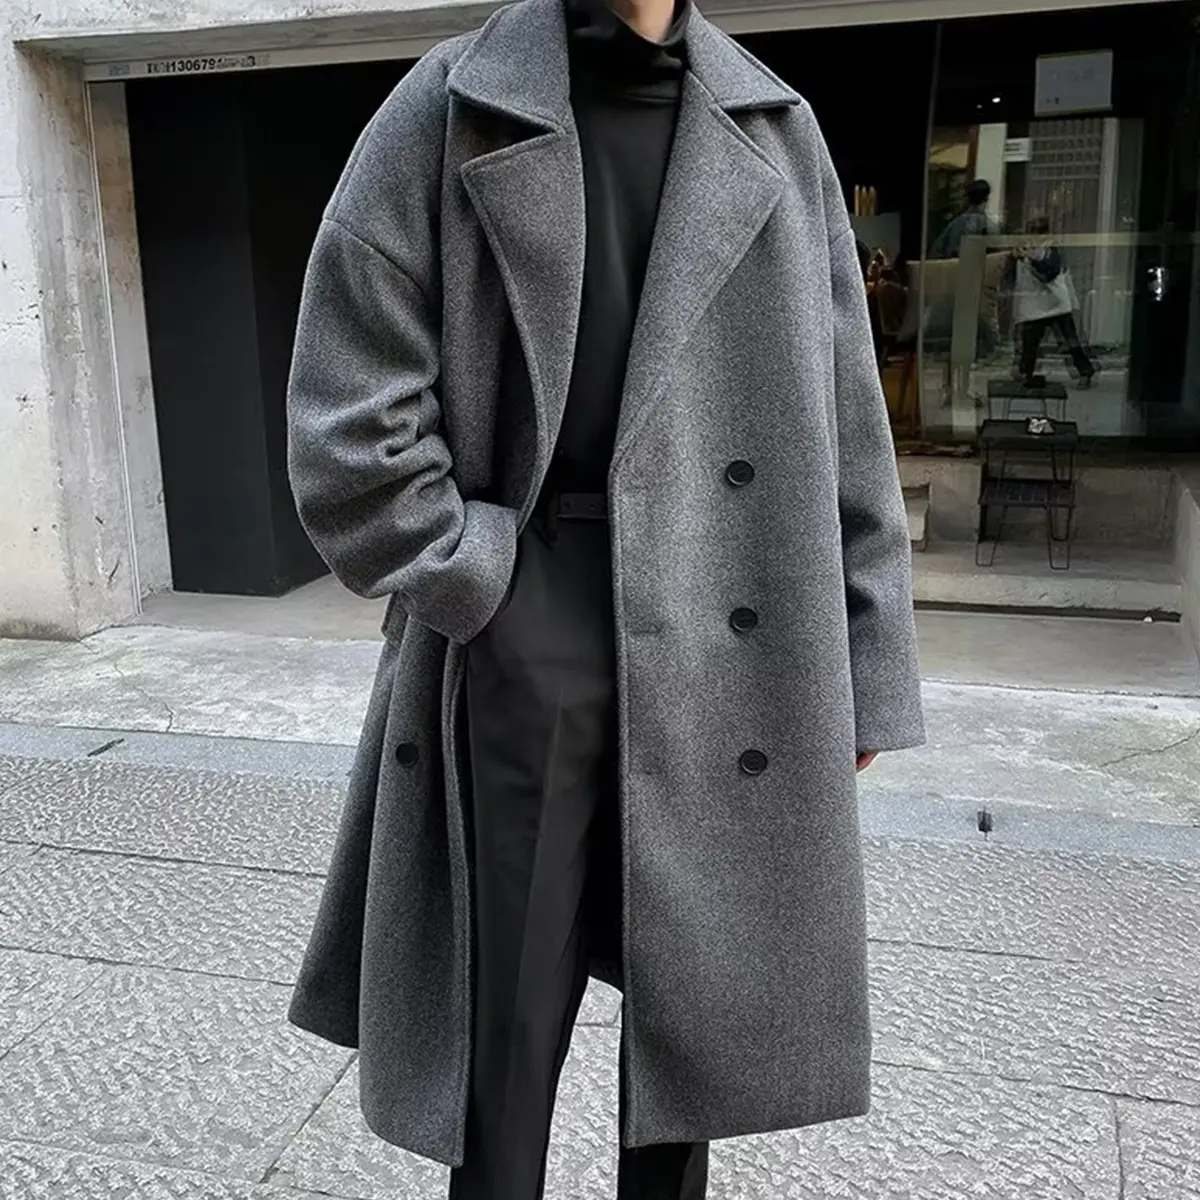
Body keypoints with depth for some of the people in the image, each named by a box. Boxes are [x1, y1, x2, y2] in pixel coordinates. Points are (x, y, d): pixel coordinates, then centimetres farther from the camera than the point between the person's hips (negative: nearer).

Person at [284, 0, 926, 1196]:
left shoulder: (776, 130, 6)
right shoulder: (447, 113, -2)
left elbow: (843, 430, 5)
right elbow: (347, 425, -7)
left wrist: (864, 670, 4)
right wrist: (480, 594, -8)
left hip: (718, 661, 3)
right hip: (517, 657, -2)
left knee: (691, 1015, 16)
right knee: (503, 1029, 12)